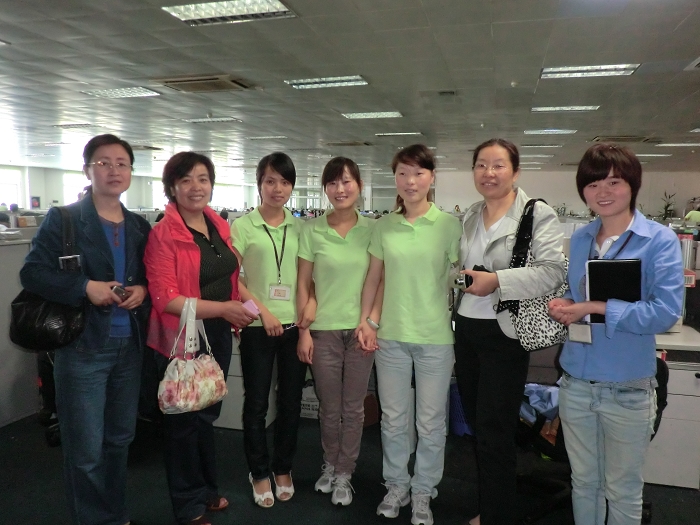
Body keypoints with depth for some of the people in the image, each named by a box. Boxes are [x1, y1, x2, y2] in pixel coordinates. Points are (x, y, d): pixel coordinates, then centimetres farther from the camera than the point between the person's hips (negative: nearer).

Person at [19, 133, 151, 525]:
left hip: (129, 346, 5)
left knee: (120, 438, 18)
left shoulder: (140, 226, 8)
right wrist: (84, 287, -22)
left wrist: (143, 290, -7)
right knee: (86, 450, 4)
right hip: (83, 347, -5)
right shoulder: (63, 219, -6)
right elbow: (32, 273, -12)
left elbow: (153, 276, 14)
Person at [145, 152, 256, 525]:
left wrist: (243, 307, 6)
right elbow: (165, 298, -22)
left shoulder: (220, 226, 4)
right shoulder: (163, 234, -16)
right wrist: (223, 308, -27)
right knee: (185, 420, 10)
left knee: (208, 414, 21)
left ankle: (206, 489, 42)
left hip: (218, 336, 7)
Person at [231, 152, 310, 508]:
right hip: (258, 326, -3)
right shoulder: (242, 226, -2)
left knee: (290, 401, 12)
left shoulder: (299, 228, 7)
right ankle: (259, 473, 26)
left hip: (295, 325, 3)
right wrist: (262, 310, -11)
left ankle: (283, 468, 32)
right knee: (256, 403, 7)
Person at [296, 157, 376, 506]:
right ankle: (330, 464, 38)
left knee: (353, 408, 11)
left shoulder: (372, 229, -1)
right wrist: (304, 330, -3)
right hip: (324, 330, 0)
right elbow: (303, 284, -1)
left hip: (361, 329, 1)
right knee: (329, 408, 13)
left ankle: (344, 474, 30)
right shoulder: (312, 230, -3)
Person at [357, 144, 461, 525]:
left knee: (430, 423, 11)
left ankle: (423, 492, 32)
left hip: (435, 337, -2)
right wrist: (365, 320, 4)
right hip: (391, 335, 3)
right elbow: (374, 277, 9)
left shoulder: (449, 224, -6)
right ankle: (396, 485, 36)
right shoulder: (384, 226, 2)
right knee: (393, 418, 15)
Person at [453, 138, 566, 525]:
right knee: (476, 424, 17)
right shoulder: (468, 216, 10)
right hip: (466, 329, 7)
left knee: (495, 432, 1)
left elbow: (554, 271, -19)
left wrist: (497, 280, -22)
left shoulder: (538, 214, -10)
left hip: (504, 334, -7)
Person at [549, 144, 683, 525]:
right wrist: (564, 305, -7)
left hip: (628, 389, -4)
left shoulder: (660, 240, -11)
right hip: (576, 382, 4)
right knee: (583, 482, 20)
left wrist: (595, 308, -23)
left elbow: (666, 312, -20)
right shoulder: (579, 239, 4)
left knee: (623, 491, 16)